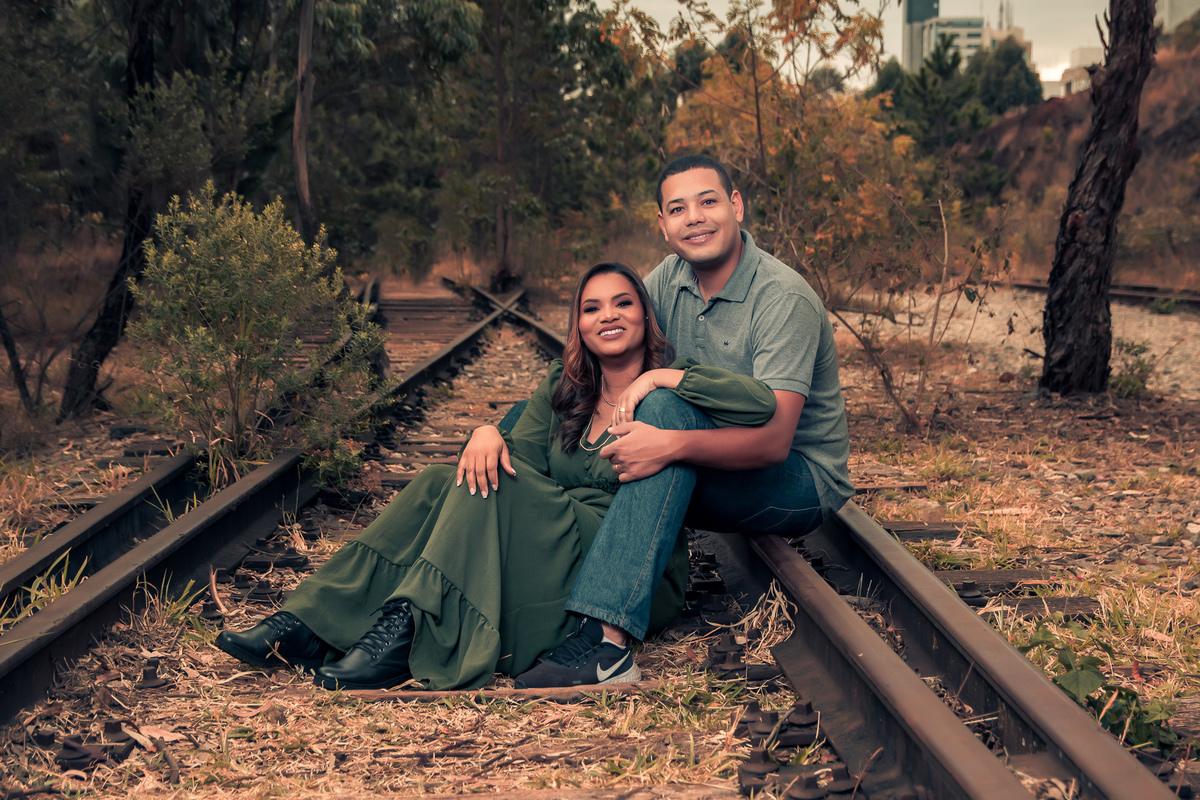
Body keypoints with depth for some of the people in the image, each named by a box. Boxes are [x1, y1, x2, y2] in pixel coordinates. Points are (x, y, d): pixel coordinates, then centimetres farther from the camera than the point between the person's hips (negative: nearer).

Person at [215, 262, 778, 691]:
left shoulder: (670, 387, -3)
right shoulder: (565, 385, 13)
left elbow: (763, 405, -19)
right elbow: (523, 456, 1)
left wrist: (666, 376, -23)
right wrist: (490, 433, -21)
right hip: (558, 554, 5)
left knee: (494, 489, -25)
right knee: (442, 482, -17)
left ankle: (407, 633, -33)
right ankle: (313, 624, -23)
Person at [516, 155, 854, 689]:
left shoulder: (783, 298, -20)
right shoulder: (670, 279, 0)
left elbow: (773, 439, -29)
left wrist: (672, 444, -41)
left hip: (802, 481, -7)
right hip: (710, 480, 7)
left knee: (667, 407, -33)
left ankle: (608, 634, -44)